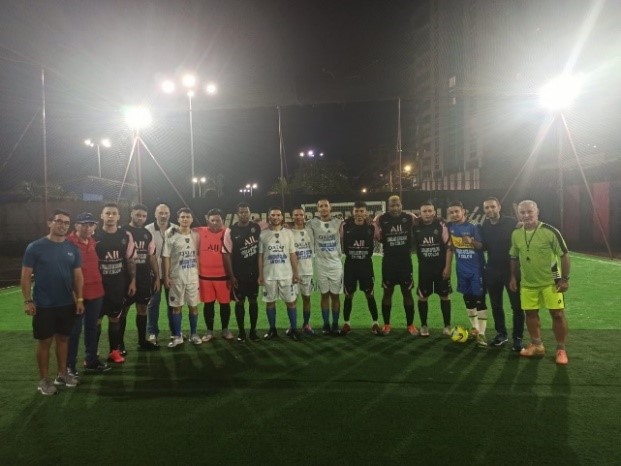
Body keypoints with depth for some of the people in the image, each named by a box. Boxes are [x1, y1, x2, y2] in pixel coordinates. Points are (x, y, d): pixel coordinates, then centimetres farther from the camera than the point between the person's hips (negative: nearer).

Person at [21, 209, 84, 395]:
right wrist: (28, 301, -12)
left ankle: (62, 375, 26)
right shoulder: (35, 247, -7)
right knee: (45, 341, 5)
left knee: (63, 338, 13)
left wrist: (79, 299, 1)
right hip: (43, 305, -4)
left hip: (67, 304, 4)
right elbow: (26, 275, -7)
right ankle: (44, 380, 17)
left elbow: (78, 275, 7)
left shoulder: (72, 249, 3)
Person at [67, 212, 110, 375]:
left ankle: (91, 360, 28)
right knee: (74, 330, 4)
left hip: (96, 292, 6)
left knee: (92, 327, 16)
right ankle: (70, 364, 18)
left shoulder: (94, 242, 9)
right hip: (76, 293, -6)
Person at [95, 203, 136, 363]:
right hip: (99, 285, -2)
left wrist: (132, 281, 3)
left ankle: (114, 351, 23)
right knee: (96, 319, 5)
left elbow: (130, 260, 6)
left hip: (119, 285, 2)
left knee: (115, 318, 12)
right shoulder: (94, 236, -5)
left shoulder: (126, 236, 0)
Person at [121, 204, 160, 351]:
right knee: (123, 310, 3)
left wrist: (157, 277, 10)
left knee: (142, 308, 12)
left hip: (145, 278, 5)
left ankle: (142, 340, 23)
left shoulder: (147, 234, 10)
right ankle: (120, 343, 14)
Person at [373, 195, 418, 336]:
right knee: (387, 292, 9)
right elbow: (378, 239, 4)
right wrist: (376, 227, -7)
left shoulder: (410, 217, -4)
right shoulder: (381, 219, -5)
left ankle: (410, 324, 21)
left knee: (407, 292, 8)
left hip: (405, 260, 0)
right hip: (388, 260, 0)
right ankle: (386, 324, 21)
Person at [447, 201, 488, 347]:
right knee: (468, 299, 14)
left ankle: (481, 334, -1)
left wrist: (471, 241, -29)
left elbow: (481, 246, -13)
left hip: (476, 269, -5)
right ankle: (474, 328, 30)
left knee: (479, 300, -5)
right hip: (462, 269, 5)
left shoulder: (473, 226, -13)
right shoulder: (450, 227, 1)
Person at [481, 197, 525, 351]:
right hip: (492, 271, 4)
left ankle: (518, 337, 15)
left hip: (512, 269, -4)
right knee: (496, 305, 12)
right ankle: (501, 333, 27)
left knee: (517, 306, 2)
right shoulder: (484, 226, 4)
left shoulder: (511, 223, -11)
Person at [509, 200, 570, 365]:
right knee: (530, 313, 11)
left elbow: (564, 255, -10)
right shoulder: (516, 234, -1)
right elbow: (514, 258, 12)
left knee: (557, 314, 1)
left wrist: (565, 278, -12)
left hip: (551, 281, -4)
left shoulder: (550, 231, -15)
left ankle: (561, 349, 17)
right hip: (528, 283, 4)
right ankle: (537, 346, 28)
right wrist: (513, 277, 10)